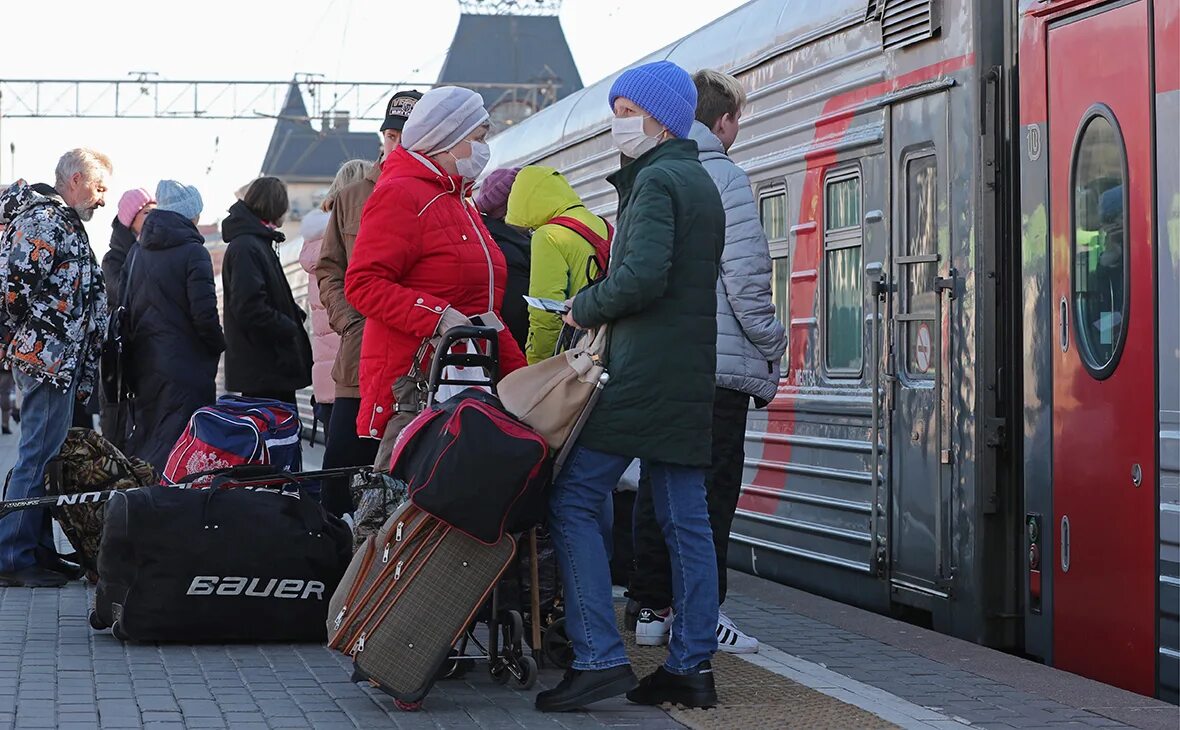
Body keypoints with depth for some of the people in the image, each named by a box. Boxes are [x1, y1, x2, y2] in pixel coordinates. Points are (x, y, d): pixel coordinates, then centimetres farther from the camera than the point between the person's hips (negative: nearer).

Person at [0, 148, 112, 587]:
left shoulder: (64, 221, 20)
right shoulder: (44, 219, -13)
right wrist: (53, 334, -15)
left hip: (59, 364, 11)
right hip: (46, 358, -11)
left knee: (46, 457, 14)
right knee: (39, 457, -8)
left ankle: (38, 550, 21)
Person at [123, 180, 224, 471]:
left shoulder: (136, 252, 11)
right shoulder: (192, 252, -11)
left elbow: (126, 308, 16)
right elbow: (204, 314, -15)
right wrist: (219, 346, 1)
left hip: (143, 363, 7)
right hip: (185, 365, -7)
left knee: (145, 438, 15)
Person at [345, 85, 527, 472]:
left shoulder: (460, 204, 27)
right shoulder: (400, 193, -4)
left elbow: (484, 308, 31)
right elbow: (364, 284, -15)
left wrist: (519, 372, 22)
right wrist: (437, 316, -23)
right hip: (411, 383, -9)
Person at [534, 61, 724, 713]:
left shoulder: (656, 180, -9)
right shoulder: (702, 183, 21)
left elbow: (642, 277, -22)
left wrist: (584, 308, -6)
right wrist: (600, 312, 17)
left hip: (641, 375, -10)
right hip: (691, 378, 10)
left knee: (572, 501, -7)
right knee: (685, 519, 7)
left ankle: (600, 658, -12)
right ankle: (692, 665, 9)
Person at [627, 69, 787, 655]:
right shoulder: (723, 179, -8)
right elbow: (745, 279, -13)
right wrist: (771, 354, -5)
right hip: (719, 365, -6)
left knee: (657, 487, 12)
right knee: (711, 491, -1)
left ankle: (649, 608, 16)